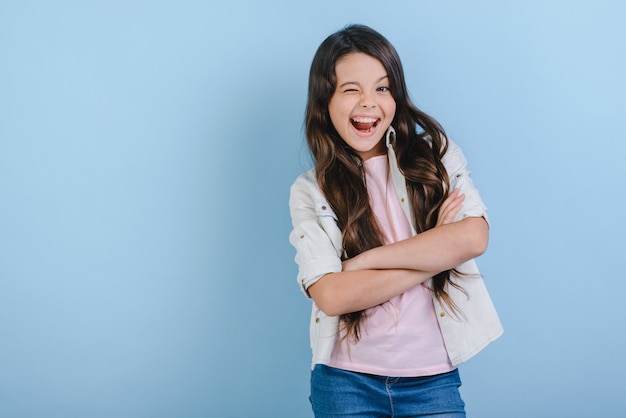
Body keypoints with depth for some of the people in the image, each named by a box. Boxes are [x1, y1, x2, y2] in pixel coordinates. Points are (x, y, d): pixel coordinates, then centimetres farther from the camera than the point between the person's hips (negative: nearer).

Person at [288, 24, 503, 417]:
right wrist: (433, 255, -14)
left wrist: (365, 260, -13)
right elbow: (330, 295, -13)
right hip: (345, 381, 0)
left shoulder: (437, 154, 1)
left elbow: (473, 238, -14)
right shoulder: (310, 191, -2)